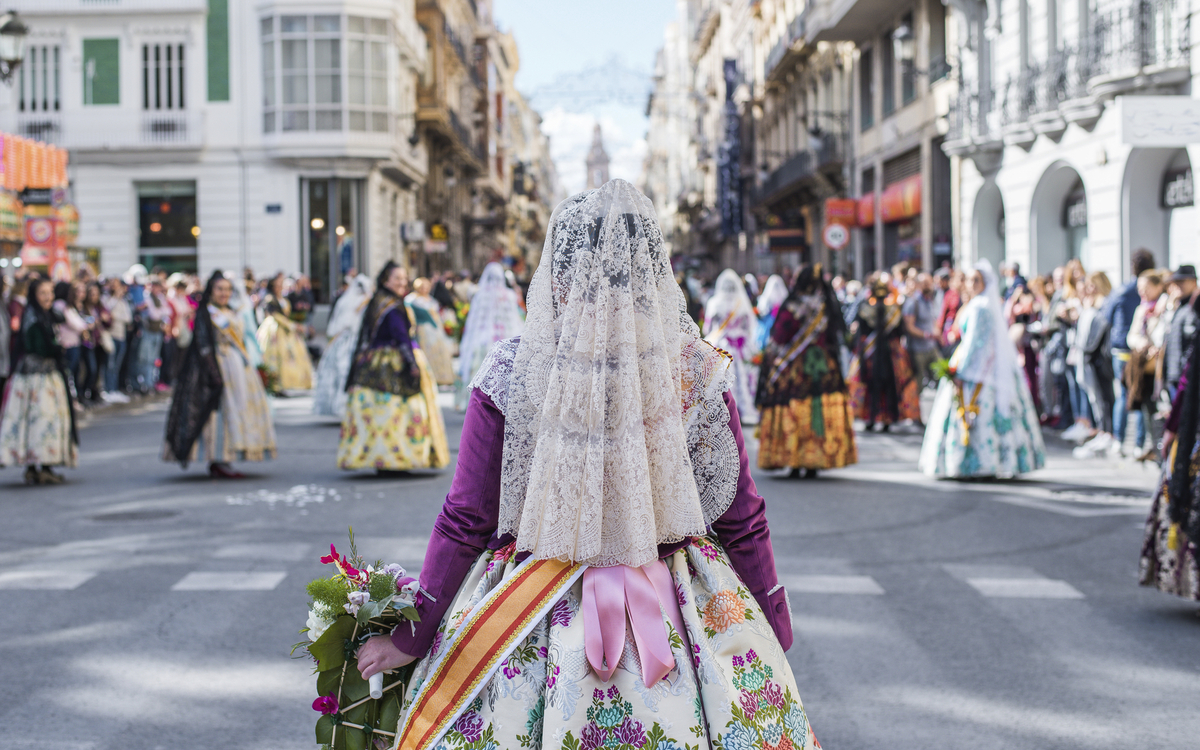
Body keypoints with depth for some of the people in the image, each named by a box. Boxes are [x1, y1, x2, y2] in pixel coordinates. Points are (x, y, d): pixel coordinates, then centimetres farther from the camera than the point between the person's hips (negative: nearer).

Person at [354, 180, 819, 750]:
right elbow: (742, 520, -3)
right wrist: (775, 628, 11)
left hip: (531, 618, -1)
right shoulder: (699, 371, -10)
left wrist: (413, 635, 3)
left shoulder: (510, 373, -14)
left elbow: (465, 522, -9)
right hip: (681, 617, 1)